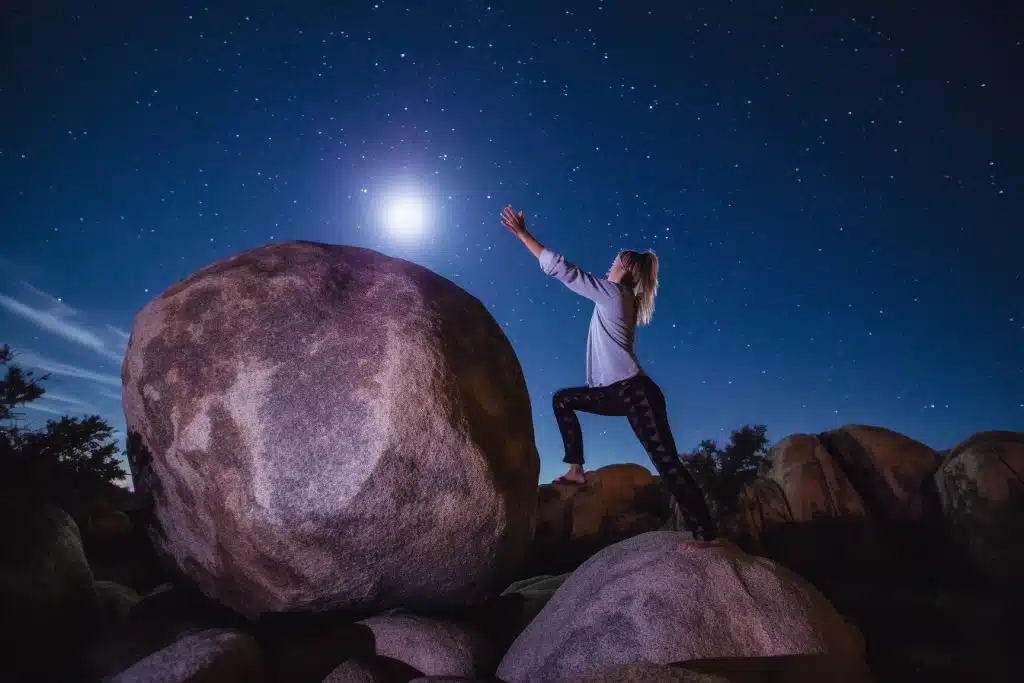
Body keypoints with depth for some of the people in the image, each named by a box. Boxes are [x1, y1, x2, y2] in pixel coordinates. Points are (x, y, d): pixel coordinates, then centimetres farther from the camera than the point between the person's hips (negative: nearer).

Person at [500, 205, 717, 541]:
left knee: (667, 462, -11)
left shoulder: (612, 291, -7)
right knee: (562, 399, 18)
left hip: (635, 391, -10)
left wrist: (521, 233, -4)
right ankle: (577, 471, 12)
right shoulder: (619, 298, 19)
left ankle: (706, 536, -8)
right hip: (619, 392, 10)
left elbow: (559, 268, -9)